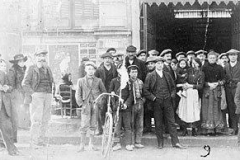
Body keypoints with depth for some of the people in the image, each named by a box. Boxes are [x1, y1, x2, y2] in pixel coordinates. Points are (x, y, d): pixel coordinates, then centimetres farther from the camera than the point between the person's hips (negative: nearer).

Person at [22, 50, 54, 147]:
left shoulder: (48, 69, 16)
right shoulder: (31, 69, 0)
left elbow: (51, 82, 24)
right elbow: (25, 83, -5)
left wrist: (51, 94, 12)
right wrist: (32, 94, -14)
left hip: (48, 95, 6)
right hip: (37, 95, -6)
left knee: (45, 119, 4)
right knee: (36, 119, -10)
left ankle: (40, 140, 11)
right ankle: (33, 141, -5)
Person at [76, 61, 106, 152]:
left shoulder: (98, 81, 9)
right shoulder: (81, 81, 8)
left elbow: (104, 92, 13)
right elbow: (78, 94, 7)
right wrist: (81, 104, -4)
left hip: (96, 104, 1)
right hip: (86, 105, -1)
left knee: (93, 125, 5)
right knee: (84, 125, -8)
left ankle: (91, 144, 15)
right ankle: (82, 144, -1)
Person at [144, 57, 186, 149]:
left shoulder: (167, 75, 12)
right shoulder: (150, 76, 1)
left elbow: (173, 87, 21)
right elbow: (145, 90, -1)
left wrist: (172, 95, 6)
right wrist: (153, 97, -8)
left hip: (167, 101, 3)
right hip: (157, 102, -2)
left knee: (171, 122, 1)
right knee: (158, 123, 3)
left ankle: (175, 142, 3)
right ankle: (160, 143, 12)